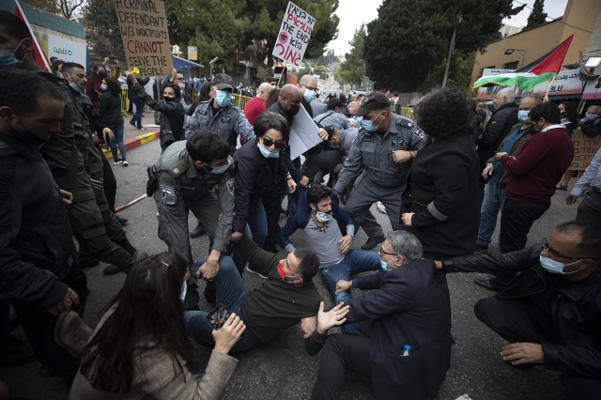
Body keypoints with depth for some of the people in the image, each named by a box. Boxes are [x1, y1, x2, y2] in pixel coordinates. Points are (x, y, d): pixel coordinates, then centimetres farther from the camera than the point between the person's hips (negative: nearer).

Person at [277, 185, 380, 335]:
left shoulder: (333, 209, -7)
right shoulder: (302, 219, -13)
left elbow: (348, 219, 14)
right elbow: (281, 236, 1)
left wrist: (350, 235, -6)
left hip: (348, 255, 4)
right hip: (330, 267, -4)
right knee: (343, 299, -32)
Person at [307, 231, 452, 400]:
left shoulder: (405, 283, -28)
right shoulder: (423, 267, -1)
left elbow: (362, 306, -24)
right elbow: (383, 277, 13)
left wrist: (319, 319, -13)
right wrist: (352, 283, 23)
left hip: (411, 367, -10)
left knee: (334, 344, -9)